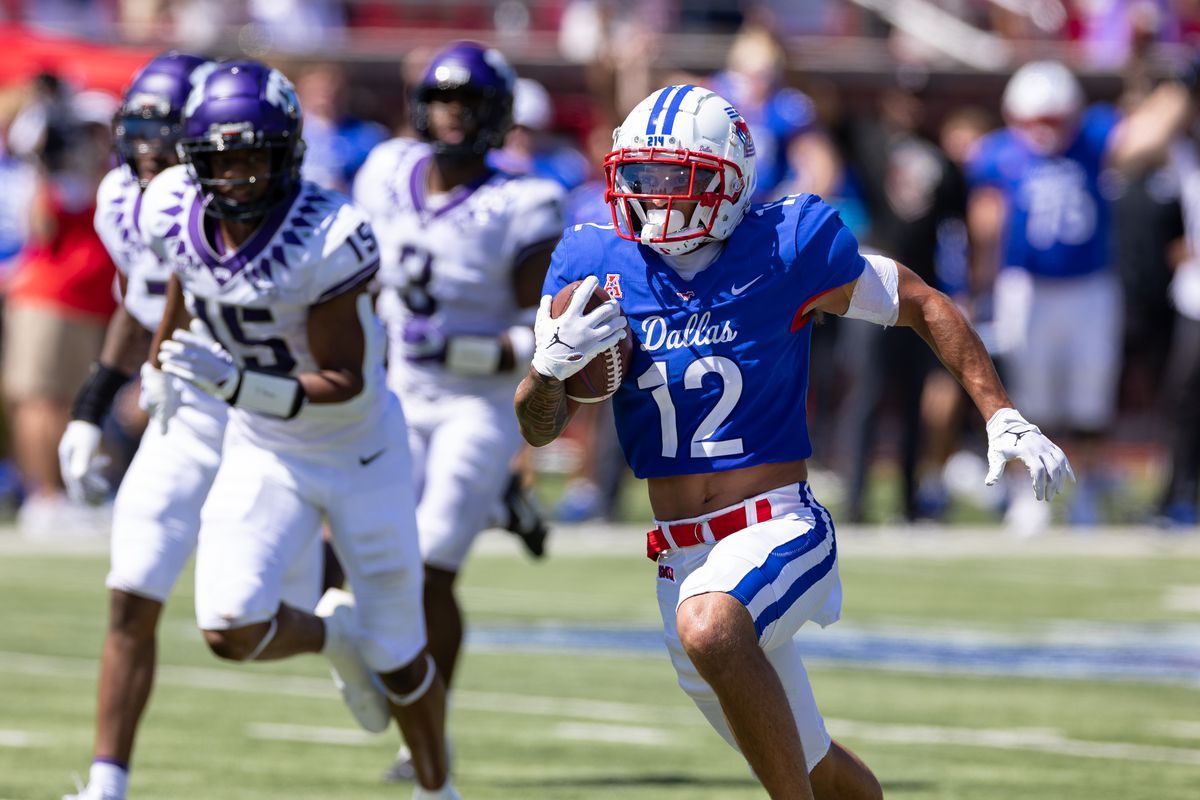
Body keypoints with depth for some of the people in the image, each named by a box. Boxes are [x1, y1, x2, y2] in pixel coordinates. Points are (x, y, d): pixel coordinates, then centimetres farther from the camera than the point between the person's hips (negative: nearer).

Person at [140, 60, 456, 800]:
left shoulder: (328, 239, -28)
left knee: (396, 654, 7)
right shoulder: (178, 214, -14)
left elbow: (345, 386, -25)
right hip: (262, 452, 4)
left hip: (360, 450, -4)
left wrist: (235, 382, -38)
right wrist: (165, 362, 27)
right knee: (231, 629, -17)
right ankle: (334, 635, 17)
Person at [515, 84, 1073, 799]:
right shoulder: (596, 265, 0)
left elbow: (923, 304, 3)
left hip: (779, 528, -5)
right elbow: (540, 427, 2)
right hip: (683, 562, 5)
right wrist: (553, 363, -20)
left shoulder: (786, 247, -8)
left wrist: (1001, 416, -4)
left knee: (709, 624, -38)